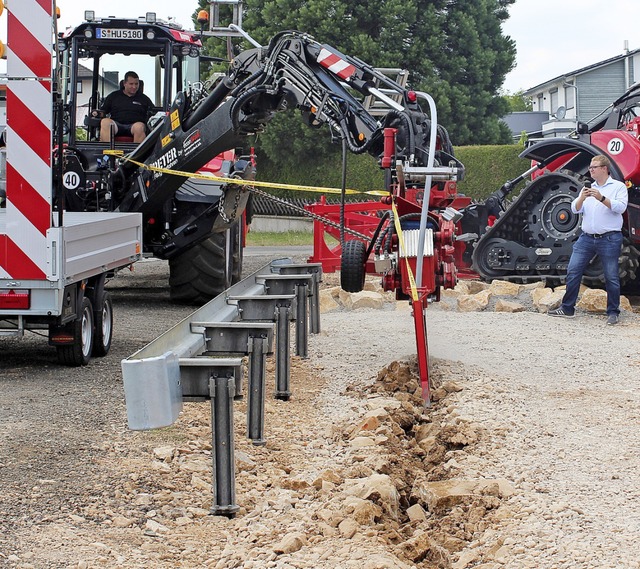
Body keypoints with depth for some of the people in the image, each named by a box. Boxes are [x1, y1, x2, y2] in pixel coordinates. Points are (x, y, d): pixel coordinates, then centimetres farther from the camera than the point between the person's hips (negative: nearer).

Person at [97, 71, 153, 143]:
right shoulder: (113, 96, 23)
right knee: (105, 122, -33)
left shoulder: (144, 99, 23)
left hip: (133, 126, -1)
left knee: (139, 126, -38)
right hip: (116, 125, 1)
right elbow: (103, 111, 22)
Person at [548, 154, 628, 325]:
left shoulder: (618, 186, 2)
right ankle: (567, 308, 9)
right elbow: (575, 209, 9)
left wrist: (602, 198, -25)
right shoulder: (588, 188, 18)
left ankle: (613, 312, 8)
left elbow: (620, 207, -13)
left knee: (611, 277, -2)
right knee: (573, 272, 2)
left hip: (609, 239, -5)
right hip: (586, 238, 5)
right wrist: (582, 198, -11)